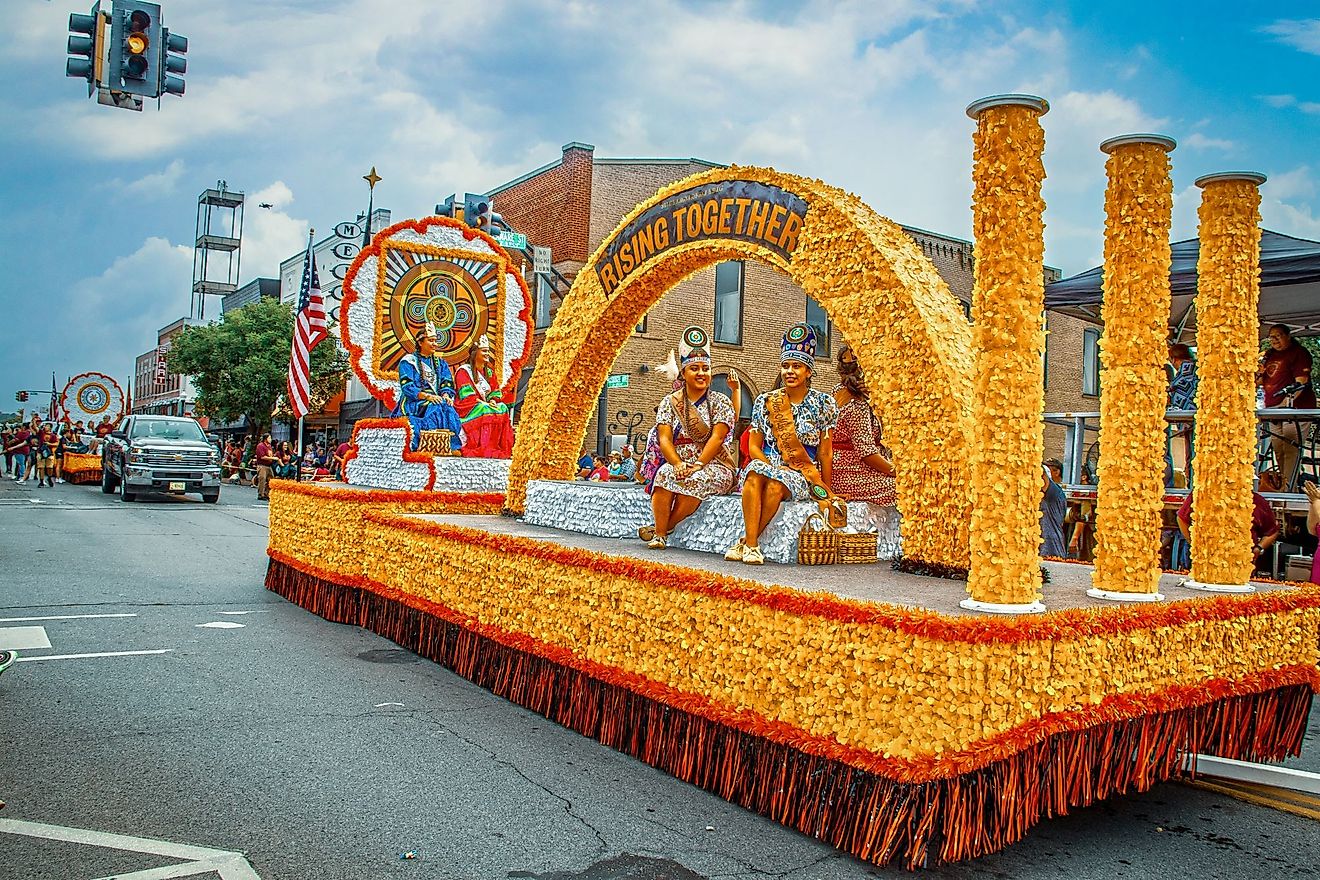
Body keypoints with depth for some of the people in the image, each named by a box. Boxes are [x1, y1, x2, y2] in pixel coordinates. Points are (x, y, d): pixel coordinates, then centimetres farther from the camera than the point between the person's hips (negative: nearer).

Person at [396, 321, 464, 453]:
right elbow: (407, 386, -8)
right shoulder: (408, 361, 5)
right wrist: (426, 396, -23)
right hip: (414, 403, -4)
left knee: (448, 408, -30)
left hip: (437, 401, 4)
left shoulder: (440, 363, 22)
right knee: (434, 408, -35)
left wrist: (445, 396, -14)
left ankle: (451, 445, -36)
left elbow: (447, 385, 10)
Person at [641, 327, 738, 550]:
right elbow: (664, 439, -2)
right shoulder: (670, 402, 10)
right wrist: (678, 464, -20)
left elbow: (717, 438, -9)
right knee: (665, 474, -33)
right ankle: (659, 534, -29)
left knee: (696, 480, -35)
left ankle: (661, 528, -21)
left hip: (714, 466, -2)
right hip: (678, 462, 2)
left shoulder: (720, 402, 4)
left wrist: (698, 465, -22)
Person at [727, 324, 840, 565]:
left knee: (776, 485, -36)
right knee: (755, 474, -35)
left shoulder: (823, 404, 4)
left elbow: (825, 453, 6)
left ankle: (746, 542, -27)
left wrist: (827, 491, 5)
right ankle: (751, 545, -38)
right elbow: (753, 447, 7)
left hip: (802, 475, -2)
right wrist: (773, 465, -10)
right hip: (767, 463, 2)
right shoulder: (765, 402, 9)